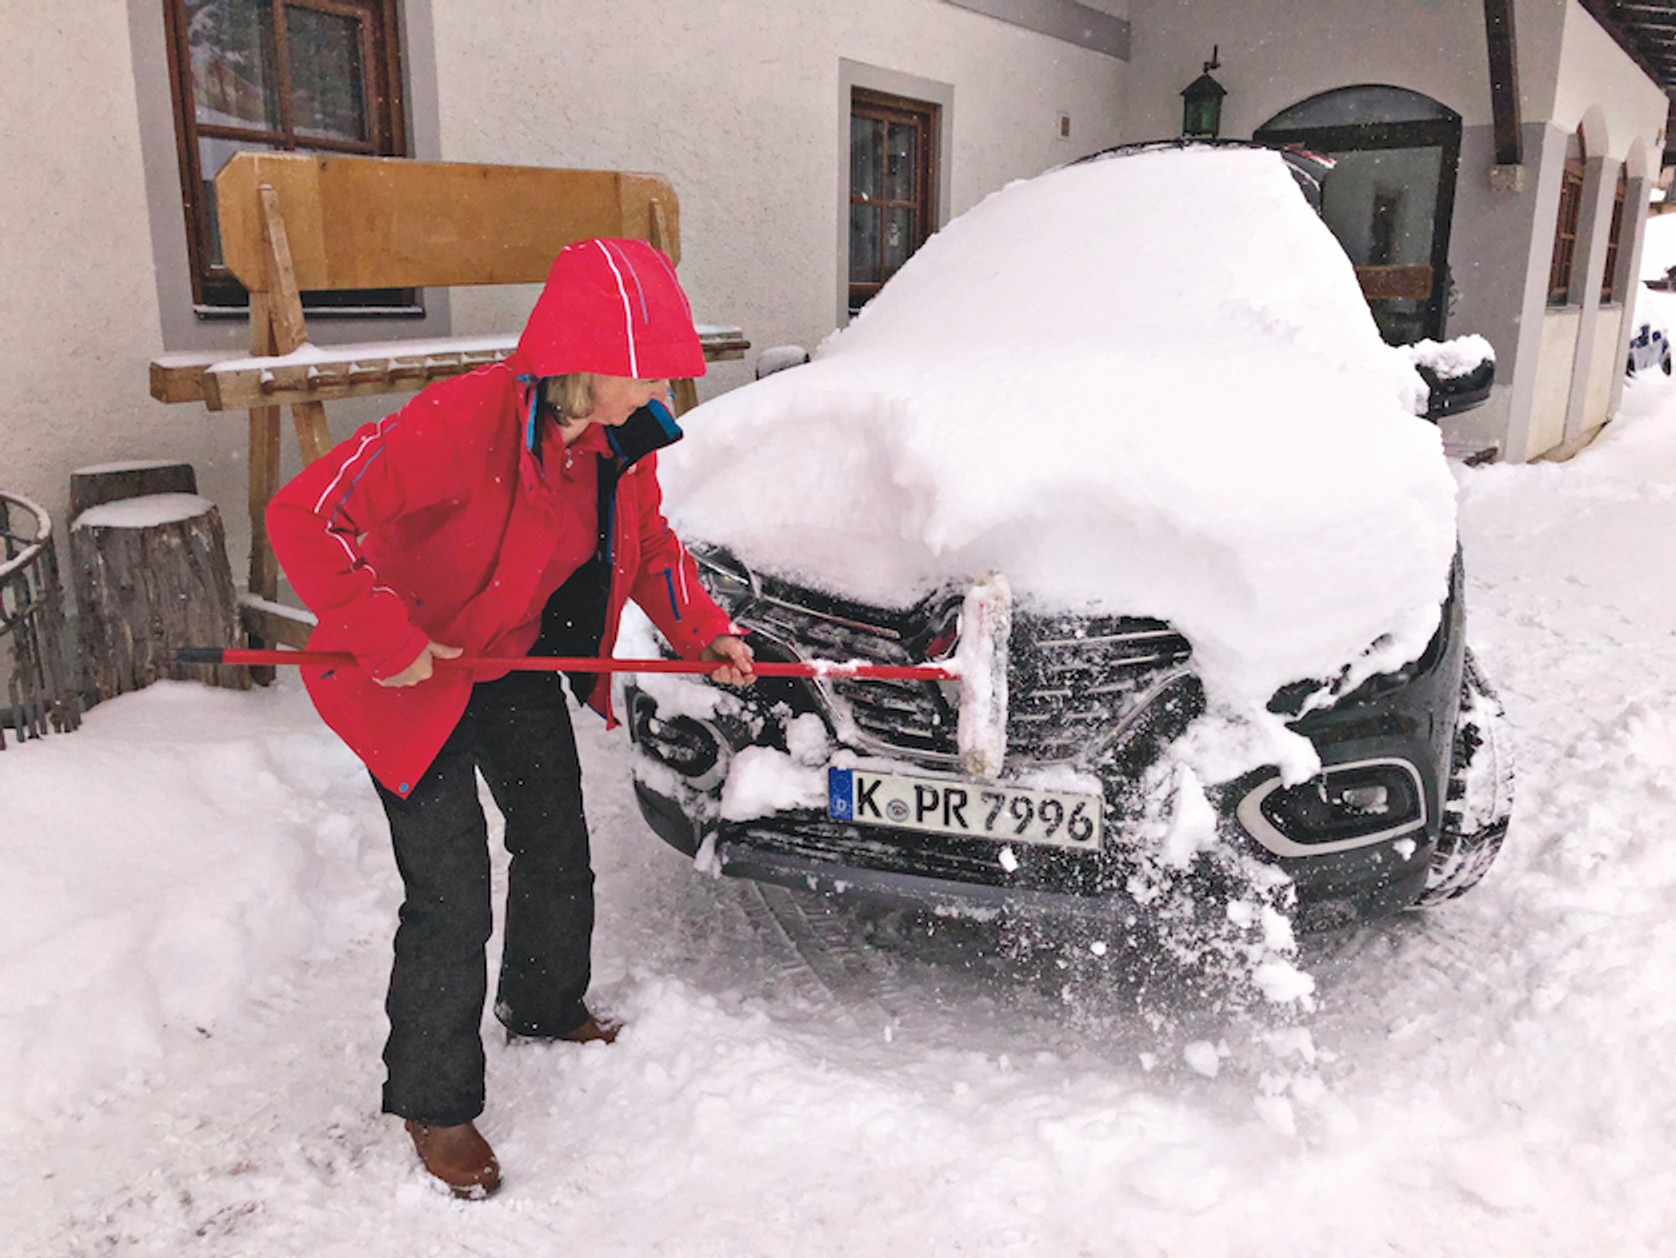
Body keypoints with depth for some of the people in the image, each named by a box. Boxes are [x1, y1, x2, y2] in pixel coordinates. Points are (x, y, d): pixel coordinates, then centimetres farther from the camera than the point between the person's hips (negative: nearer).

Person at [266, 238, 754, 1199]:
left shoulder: (622, 437, -8)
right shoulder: (461, 423, -32)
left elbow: (650, 545, 7)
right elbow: (307, 516, -35)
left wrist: (704, 631, -7)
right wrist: (385, 640, -33)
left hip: (519, 661, 8)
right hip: (411, 678, -7)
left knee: (558, 848, 20)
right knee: (452, 900, -5)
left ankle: (546, 1009, 48)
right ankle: (434, 1104, 19)